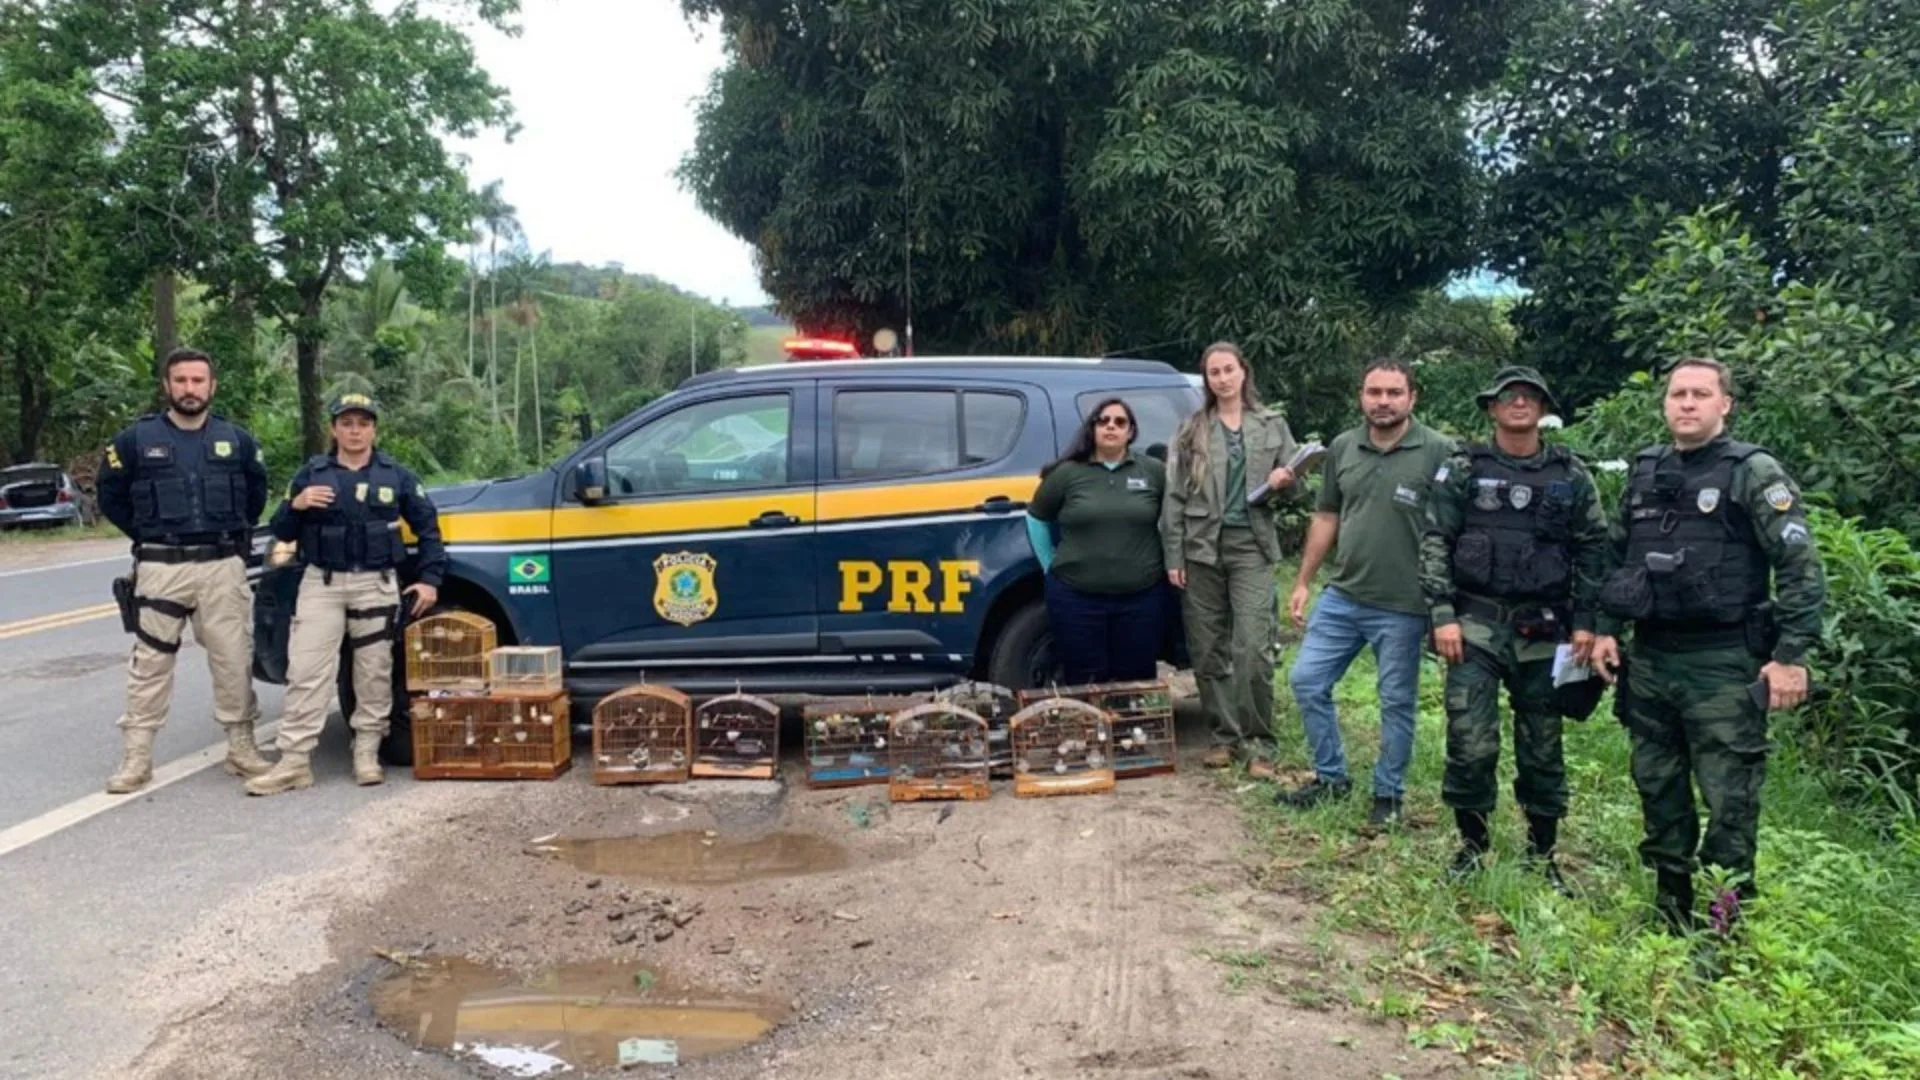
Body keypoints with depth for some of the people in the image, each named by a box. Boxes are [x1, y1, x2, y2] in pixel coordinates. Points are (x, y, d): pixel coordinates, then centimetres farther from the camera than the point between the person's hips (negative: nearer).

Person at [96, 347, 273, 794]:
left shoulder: (236, 439, 5)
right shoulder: (136, 439, -1)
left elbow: (257, 492, 19)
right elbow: (111, 496, 10)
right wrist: (149, 536, 8)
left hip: (223, 567, 1)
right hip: (161, 569, -1)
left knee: (234, 661, 5)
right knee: (150, 663, 2)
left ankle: (241, 748, 17)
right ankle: (136, 758, 8)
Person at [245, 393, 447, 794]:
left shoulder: (396, 475, 4)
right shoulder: (312, 473, 5)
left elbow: (427, 526, 9)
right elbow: (282, 533, 6)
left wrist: (429, 579, 1)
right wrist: (296, 505, -15)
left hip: (376, 585, 0)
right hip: (321, 583, 0)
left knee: (374, 672, 4)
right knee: (306, 671, -5)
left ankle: (367, 754, 15)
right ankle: (294, 762, -3)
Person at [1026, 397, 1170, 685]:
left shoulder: (1154, 472, 4)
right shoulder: (1067, 473, 0)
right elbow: (1036, 519, 11)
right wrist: (1050, 565, 8)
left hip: (1142, 597, 1)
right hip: (1076, 598, -1)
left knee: (1137, 682, 10)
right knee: (1084, 684, 5)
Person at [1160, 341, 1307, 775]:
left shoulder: (1272, 425, 9)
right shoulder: (1191, 430, 7)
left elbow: (1294, 489, 14)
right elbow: (1175, 497, 4)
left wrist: (1283, 483, -11)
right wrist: (1173, 556, -3)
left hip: (1251, 546, -1)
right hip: (1201, 547, 1)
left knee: (1253, 648, -11)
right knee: (1208, 650, 4)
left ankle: (1258, 741, 1)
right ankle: (1224, 735, 16)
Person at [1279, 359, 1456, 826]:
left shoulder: (1439, 452, -11)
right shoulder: (1343, 447, 5)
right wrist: (1302, 582, 13)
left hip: (1402, 607, -5)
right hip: (1341, 596, 5)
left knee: (1396, 702, 7)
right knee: (1307, 681, 8)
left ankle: (1388, 793, 25)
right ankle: (1331, 777, 25)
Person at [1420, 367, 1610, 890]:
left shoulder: (1571, 476, 7)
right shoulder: (1463, 469, 1)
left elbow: (1593, 551, 8)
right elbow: (1434, 544, -1)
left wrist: (1585, 621, 0)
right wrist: (1443, 615, -8)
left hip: (1544, 630, 2)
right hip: (1475, 625, -1)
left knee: (1542, 748, 8)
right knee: (1470, 744, -4)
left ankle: (1542, 855, 22)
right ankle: (1471, 845, 14)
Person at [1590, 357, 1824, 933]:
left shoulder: (1754, 473, -6)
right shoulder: (1645, 472, 11)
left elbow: (1801, 567, -9)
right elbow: (1617, 557, 19)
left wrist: (1791, 656, -14)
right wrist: (1605, 628, 11)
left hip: (1722, 665, -6)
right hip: (1649, 659, 6)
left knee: (1728, 797, -2)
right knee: (1657, 787, 14)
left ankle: (1723, 921, 8)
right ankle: (1669, 903, 28)